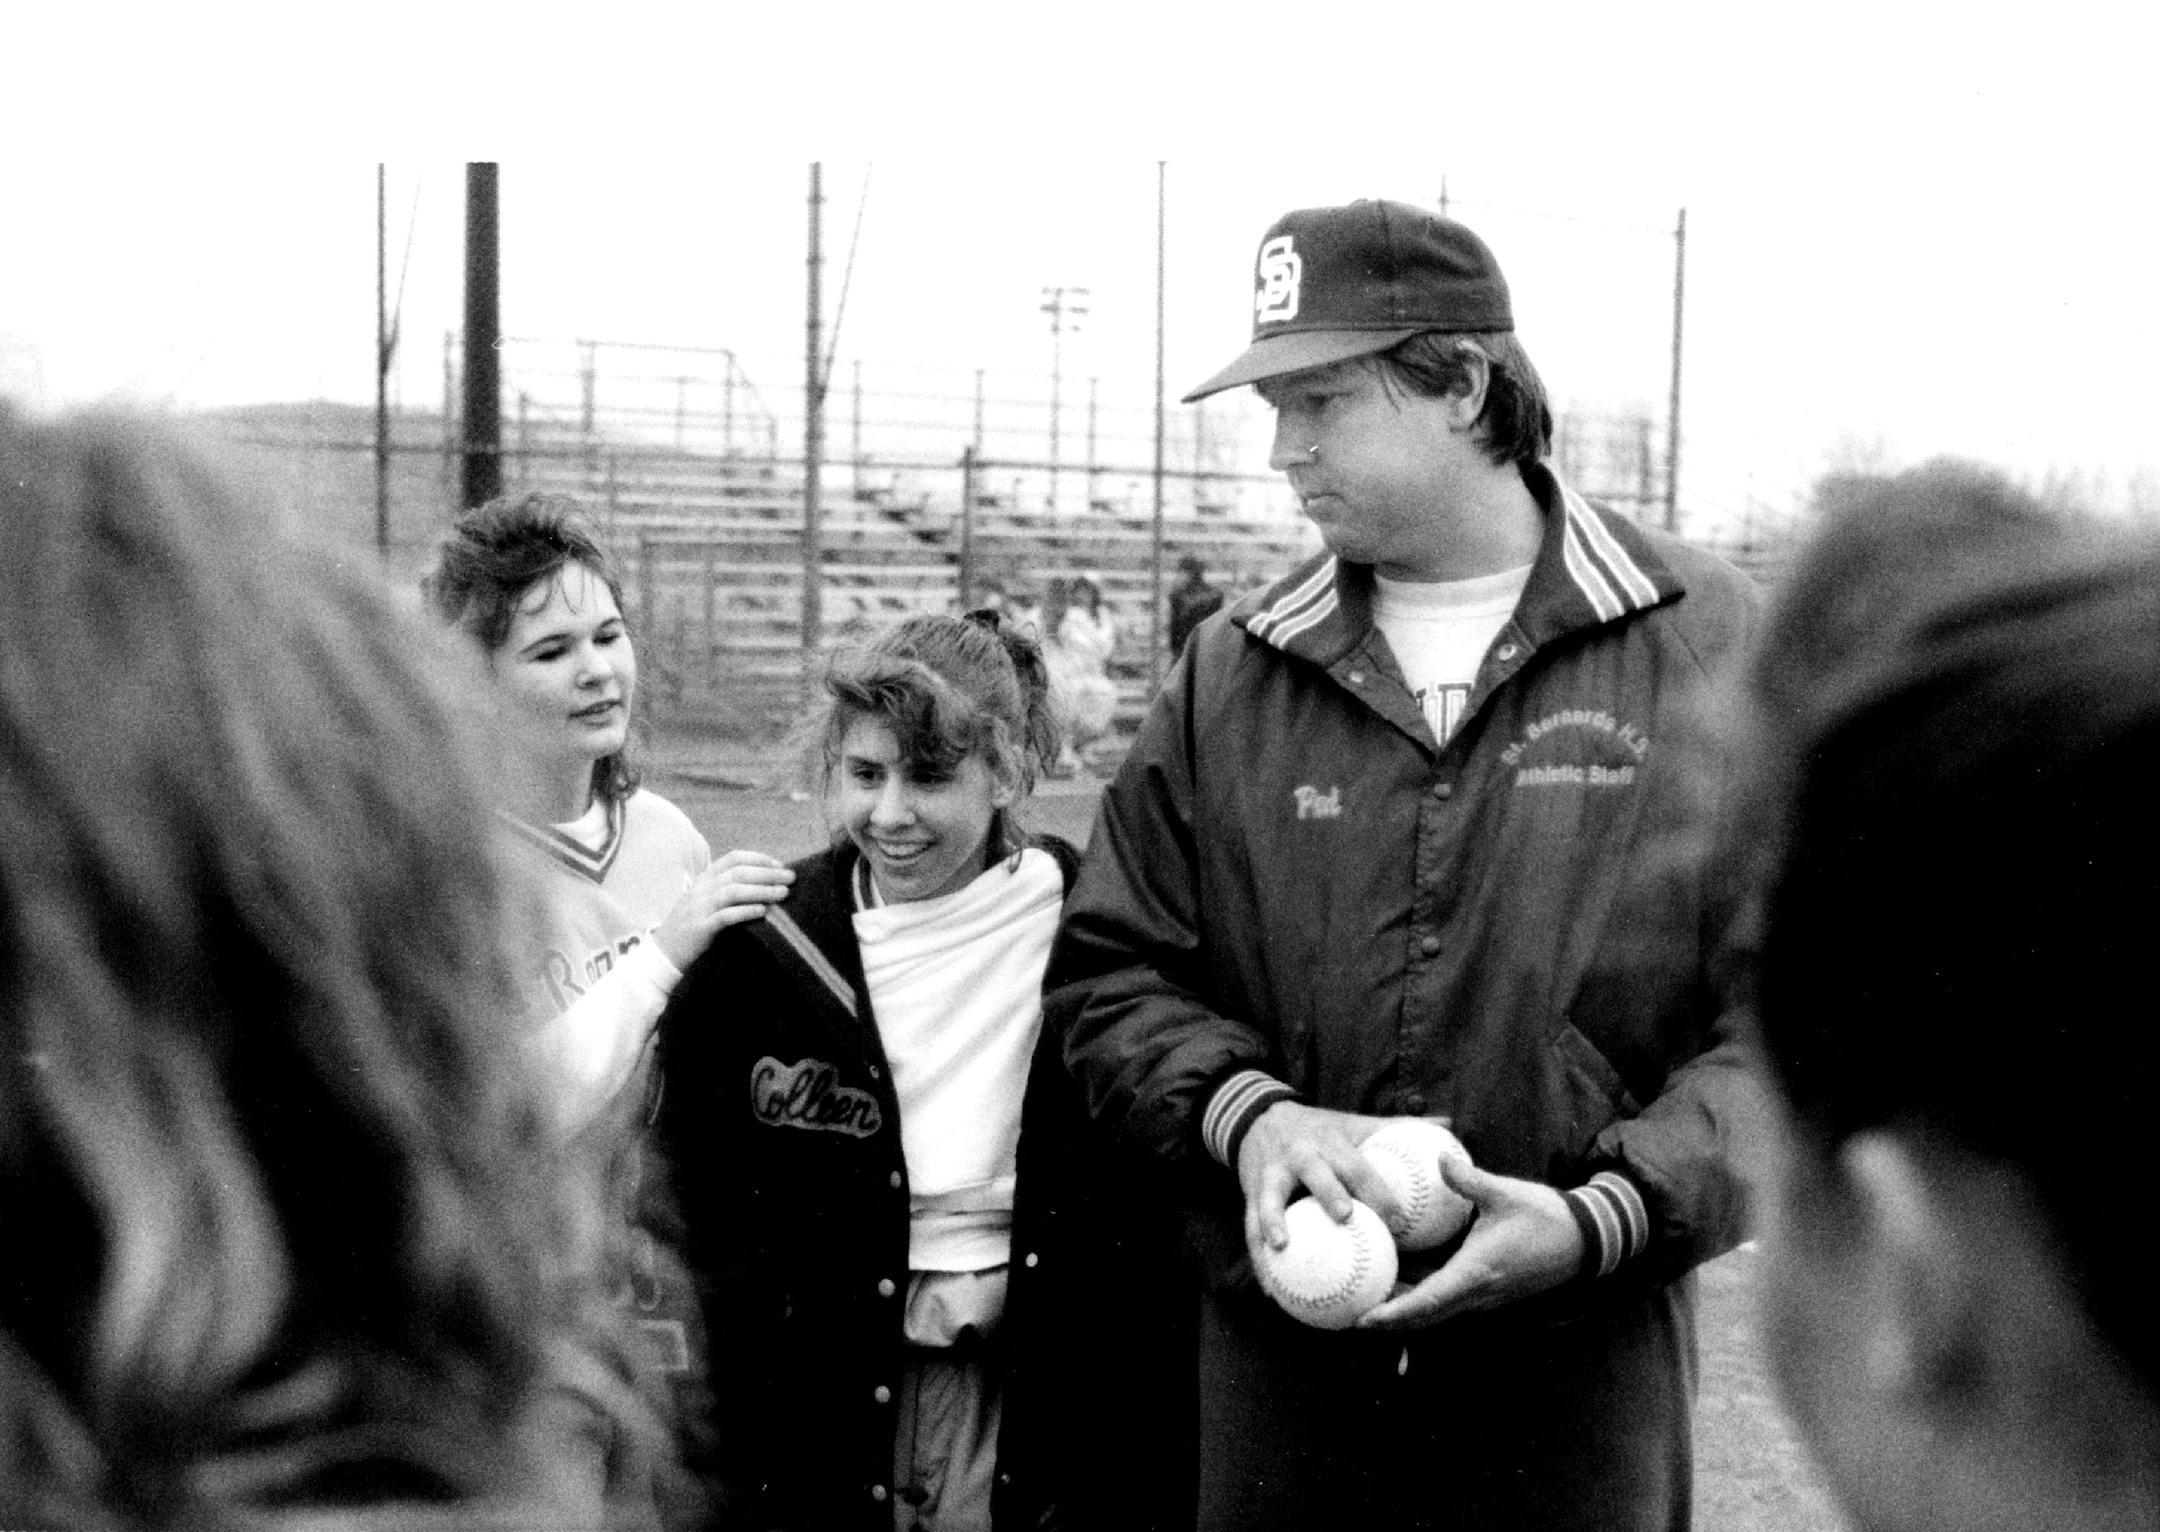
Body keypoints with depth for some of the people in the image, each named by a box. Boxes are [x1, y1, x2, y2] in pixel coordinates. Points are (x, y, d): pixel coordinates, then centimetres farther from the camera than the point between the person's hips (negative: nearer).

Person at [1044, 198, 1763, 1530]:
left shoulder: (1709, 647, -3)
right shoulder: (1230, 672, 6)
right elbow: (1112, 970, 9)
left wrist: (1608, 1216, -16)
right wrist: (1248, 1114, -10)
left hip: (1584, 1373, -2)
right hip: (1275, 1367, 3)